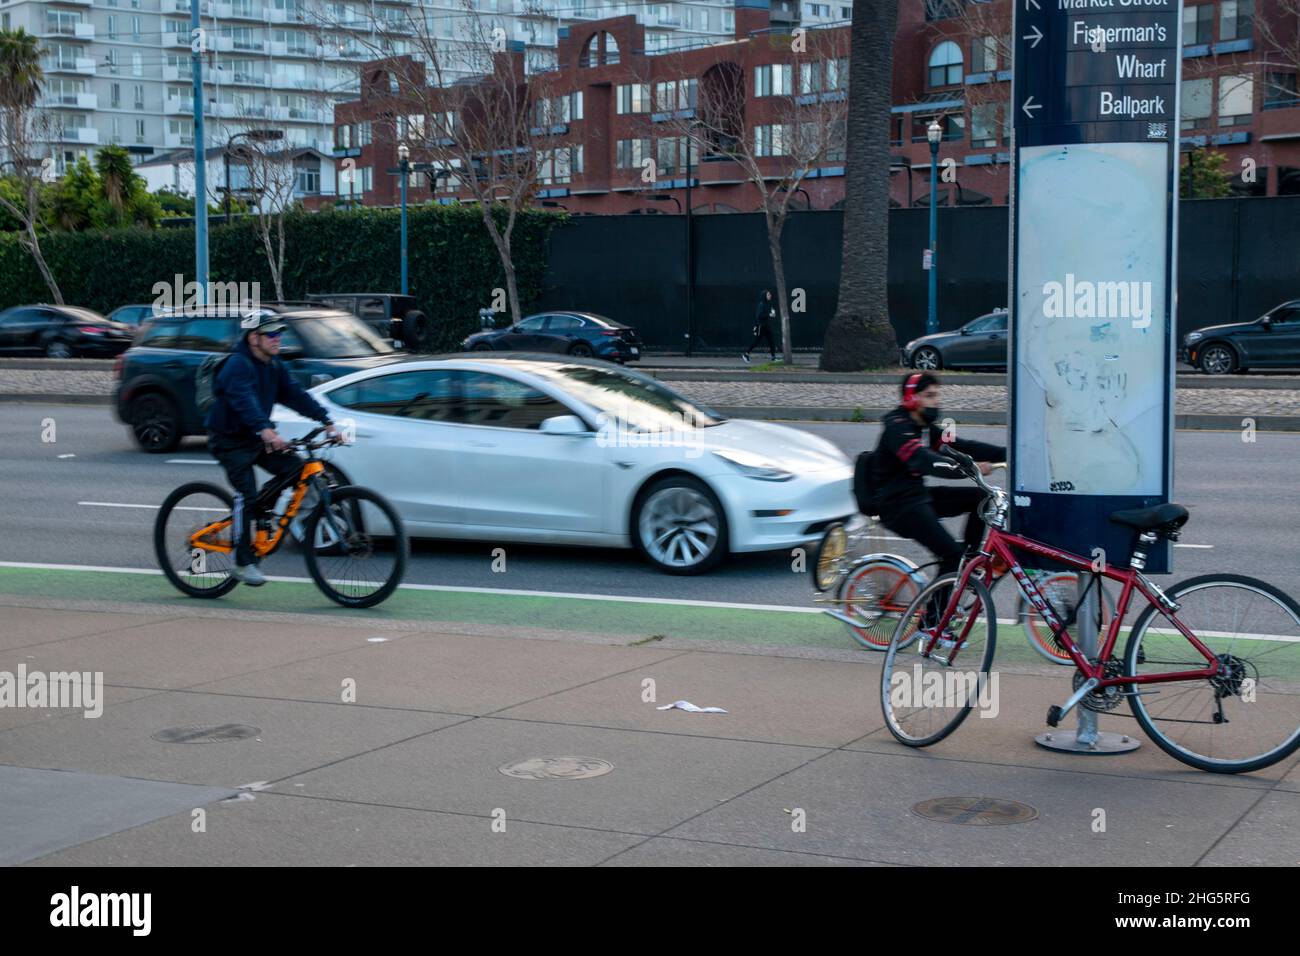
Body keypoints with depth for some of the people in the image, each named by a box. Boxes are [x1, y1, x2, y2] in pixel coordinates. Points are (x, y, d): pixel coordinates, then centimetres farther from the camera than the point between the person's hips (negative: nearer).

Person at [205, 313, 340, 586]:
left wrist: (327, 422, -11)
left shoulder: (274, 366, 6)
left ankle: (257, 514, 9)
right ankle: (244, 563, -8)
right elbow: (244, 400, -38)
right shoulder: (238, 365, -21)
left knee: (297, 469, -9)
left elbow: (296, 395, 0)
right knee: (246, 496, -16)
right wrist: (265, 430, -53)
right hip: (230, 441, -8)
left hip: (256, 438, 8)